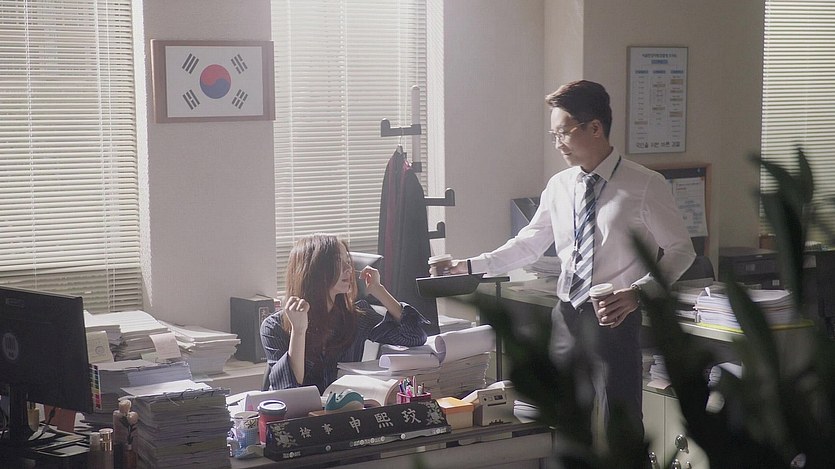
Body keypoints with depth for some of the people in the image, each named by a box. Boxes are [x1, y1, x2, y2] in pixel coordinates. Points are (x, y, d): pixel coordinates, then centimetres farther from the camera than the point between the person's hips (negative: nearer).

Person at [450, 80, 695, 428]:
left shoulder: (645, 186, -8)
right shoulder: (559, 186, 8)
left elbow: (680, 250, -5)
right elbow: (528, 245, 15)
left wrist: (638, 293, -19)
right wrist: (472, 266, 5)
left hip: (614, 318, -5)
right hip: (566, 317, 5)